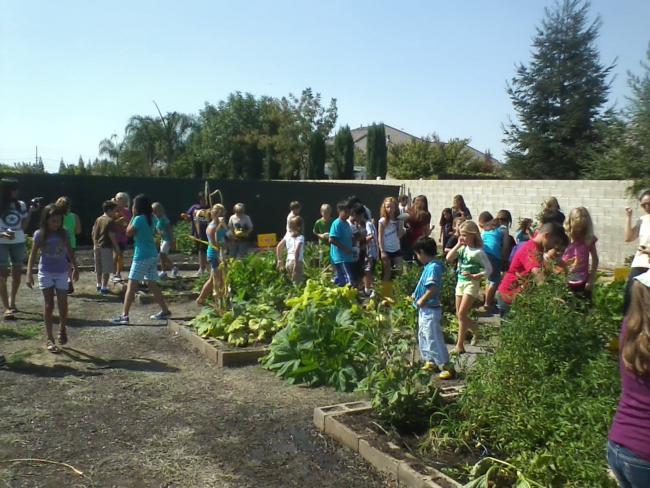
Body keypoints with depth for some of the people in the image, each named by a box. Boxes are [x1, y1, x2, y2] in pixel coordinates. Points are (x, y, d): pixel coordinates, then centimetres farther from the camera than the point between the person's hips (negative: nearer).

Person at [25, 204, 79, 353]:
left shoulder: (64, 233, -3)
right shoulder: (39, 234, -8)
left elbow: (70, 252, 9)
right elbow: (33, 254, -4)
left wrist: (75, 268, 14)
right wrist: (29, 273, -10)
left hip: (62, 273, 1)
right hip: (46, 273, -1)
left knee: (63, 305, 1)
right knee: (49, 305, 1)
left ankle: (62, 329, 29)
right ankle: (50, 339, 8)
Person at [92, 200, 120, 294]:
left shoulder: (98, 219, 9)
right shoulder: (110, 221, -13)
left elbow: (93, 233, 12)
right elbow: (112, 235, -18)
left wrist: (95, 244, 21)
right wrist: (116, 247, -9)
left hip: (97, 246, 8)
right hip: (106, 247, -7)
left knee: (98, 268, 17)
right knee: (106, 269, 0)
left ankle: (99, 285, 27)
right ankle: (104, 287, 1)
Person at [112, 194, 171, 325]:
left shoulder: (139, 218, -13)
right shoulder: (151, 218, 11)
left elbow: (129, 233, -7)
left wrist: (132, 217, 0)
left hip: (142, 256, -8)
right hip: (152, 255, 8)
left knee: (131, 285, -6)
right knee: (153, 285, 15)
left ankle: (124, 315, -8)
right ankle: (165, 311, 19)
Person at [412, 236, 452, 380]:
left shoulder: (433, 267, -22)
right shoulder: (429, 266, 7)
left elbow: (432, 289, -29)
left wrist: (421, 300, -18)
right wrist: (417, 296, 10)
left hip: (430, 310, -10)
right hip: (424, 309, 10)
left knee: (434, 339, -5)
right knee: (423, 337, 20)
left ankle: (445, 367, 3)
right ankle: (430, 361, 32)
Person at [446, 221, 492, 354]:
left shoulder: (478, 252, -11)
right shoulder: (462, 248, 6)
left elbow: (488, 270, -11)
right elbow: (449, 258, -5)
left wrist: (474, 276, -21)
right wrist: (458, 245, -7)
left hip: (471, 284, -7)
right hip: (460, 282, 7)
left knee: (462, 313, -11)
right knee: (459, 314, 11)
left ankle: (460, 345, -5)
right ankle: (476, 332, 33)